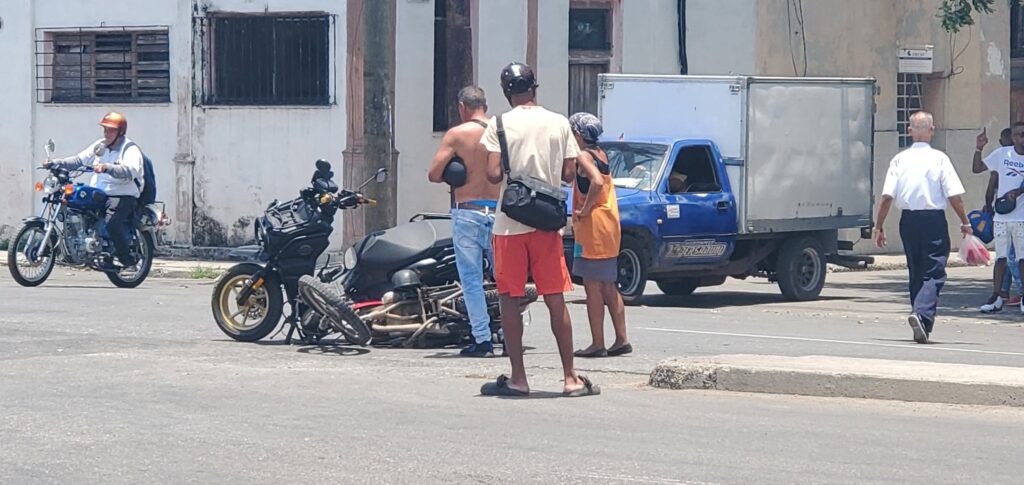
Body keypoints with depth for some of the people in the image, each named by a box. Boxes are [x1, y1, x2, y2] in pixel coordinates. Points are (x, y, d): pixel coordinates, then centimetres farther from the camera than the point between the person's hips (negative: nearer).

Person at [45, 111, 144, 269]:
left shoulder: (130, 149, -5)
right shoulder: (100, 146, 18)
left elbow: (129, 171, -24)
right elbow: (79, 160, 14)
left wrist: (107, 168, -39)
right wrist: (55, 163, 2)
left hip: (123, 196, -8)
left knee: (112, 223, -32)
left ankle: (128, 259, -15)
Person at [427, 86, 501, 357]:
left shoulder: (457, 135, -5)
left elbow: (434, 174, -7)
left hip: (468, 212, -3)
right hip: (499, 211, 3)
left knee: (472, 280, 2)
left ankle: (482, 340, -1)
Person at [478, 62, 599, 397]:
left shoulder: (500, 124, -6)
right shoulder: (559, 123, 3)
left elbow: (493, 174, -13)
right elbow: (569, 174, 2)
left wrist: (511, 171, 8)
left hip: (510, 223, -3)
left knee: (509, 300, 5)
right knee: (556, 300, 6)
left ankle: (518, 378, 4)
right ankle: (571, 378, 6)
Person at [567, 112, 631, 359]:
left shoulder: (583, 156, -11)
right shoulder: (601, 154, 16)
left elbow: (596, 182, -27)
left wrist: (584, 210, -18)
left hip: (593, 227, -9)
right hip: (610, 227, 9)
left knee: (592, 286, -6)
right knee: (608, 287, 14)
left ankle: (597, 344, -6)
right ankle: (622, 340, 14)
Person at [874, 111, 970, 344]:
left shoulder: (900, 159, 2)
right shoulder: (939, 159, -5)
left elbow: (887, 196, -3)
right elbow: (954, 195, -8)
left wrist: (879, 226, 3)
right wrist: (965, 223, 3)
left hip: (908, 220, 4)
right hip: (934, 220, -4)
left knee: (916, 272, 15)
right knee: (934, 272, -3)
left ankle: (922, 323, 21)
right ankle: (922, 314, -26)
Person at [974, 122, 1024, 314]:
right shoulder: (1001, 154, 4)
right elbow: (977, 168, 8)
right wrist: (979, 149, -5)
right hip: (1001, 216, 2)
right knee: (1001, 258, 6)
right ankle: (997, 298, 11)